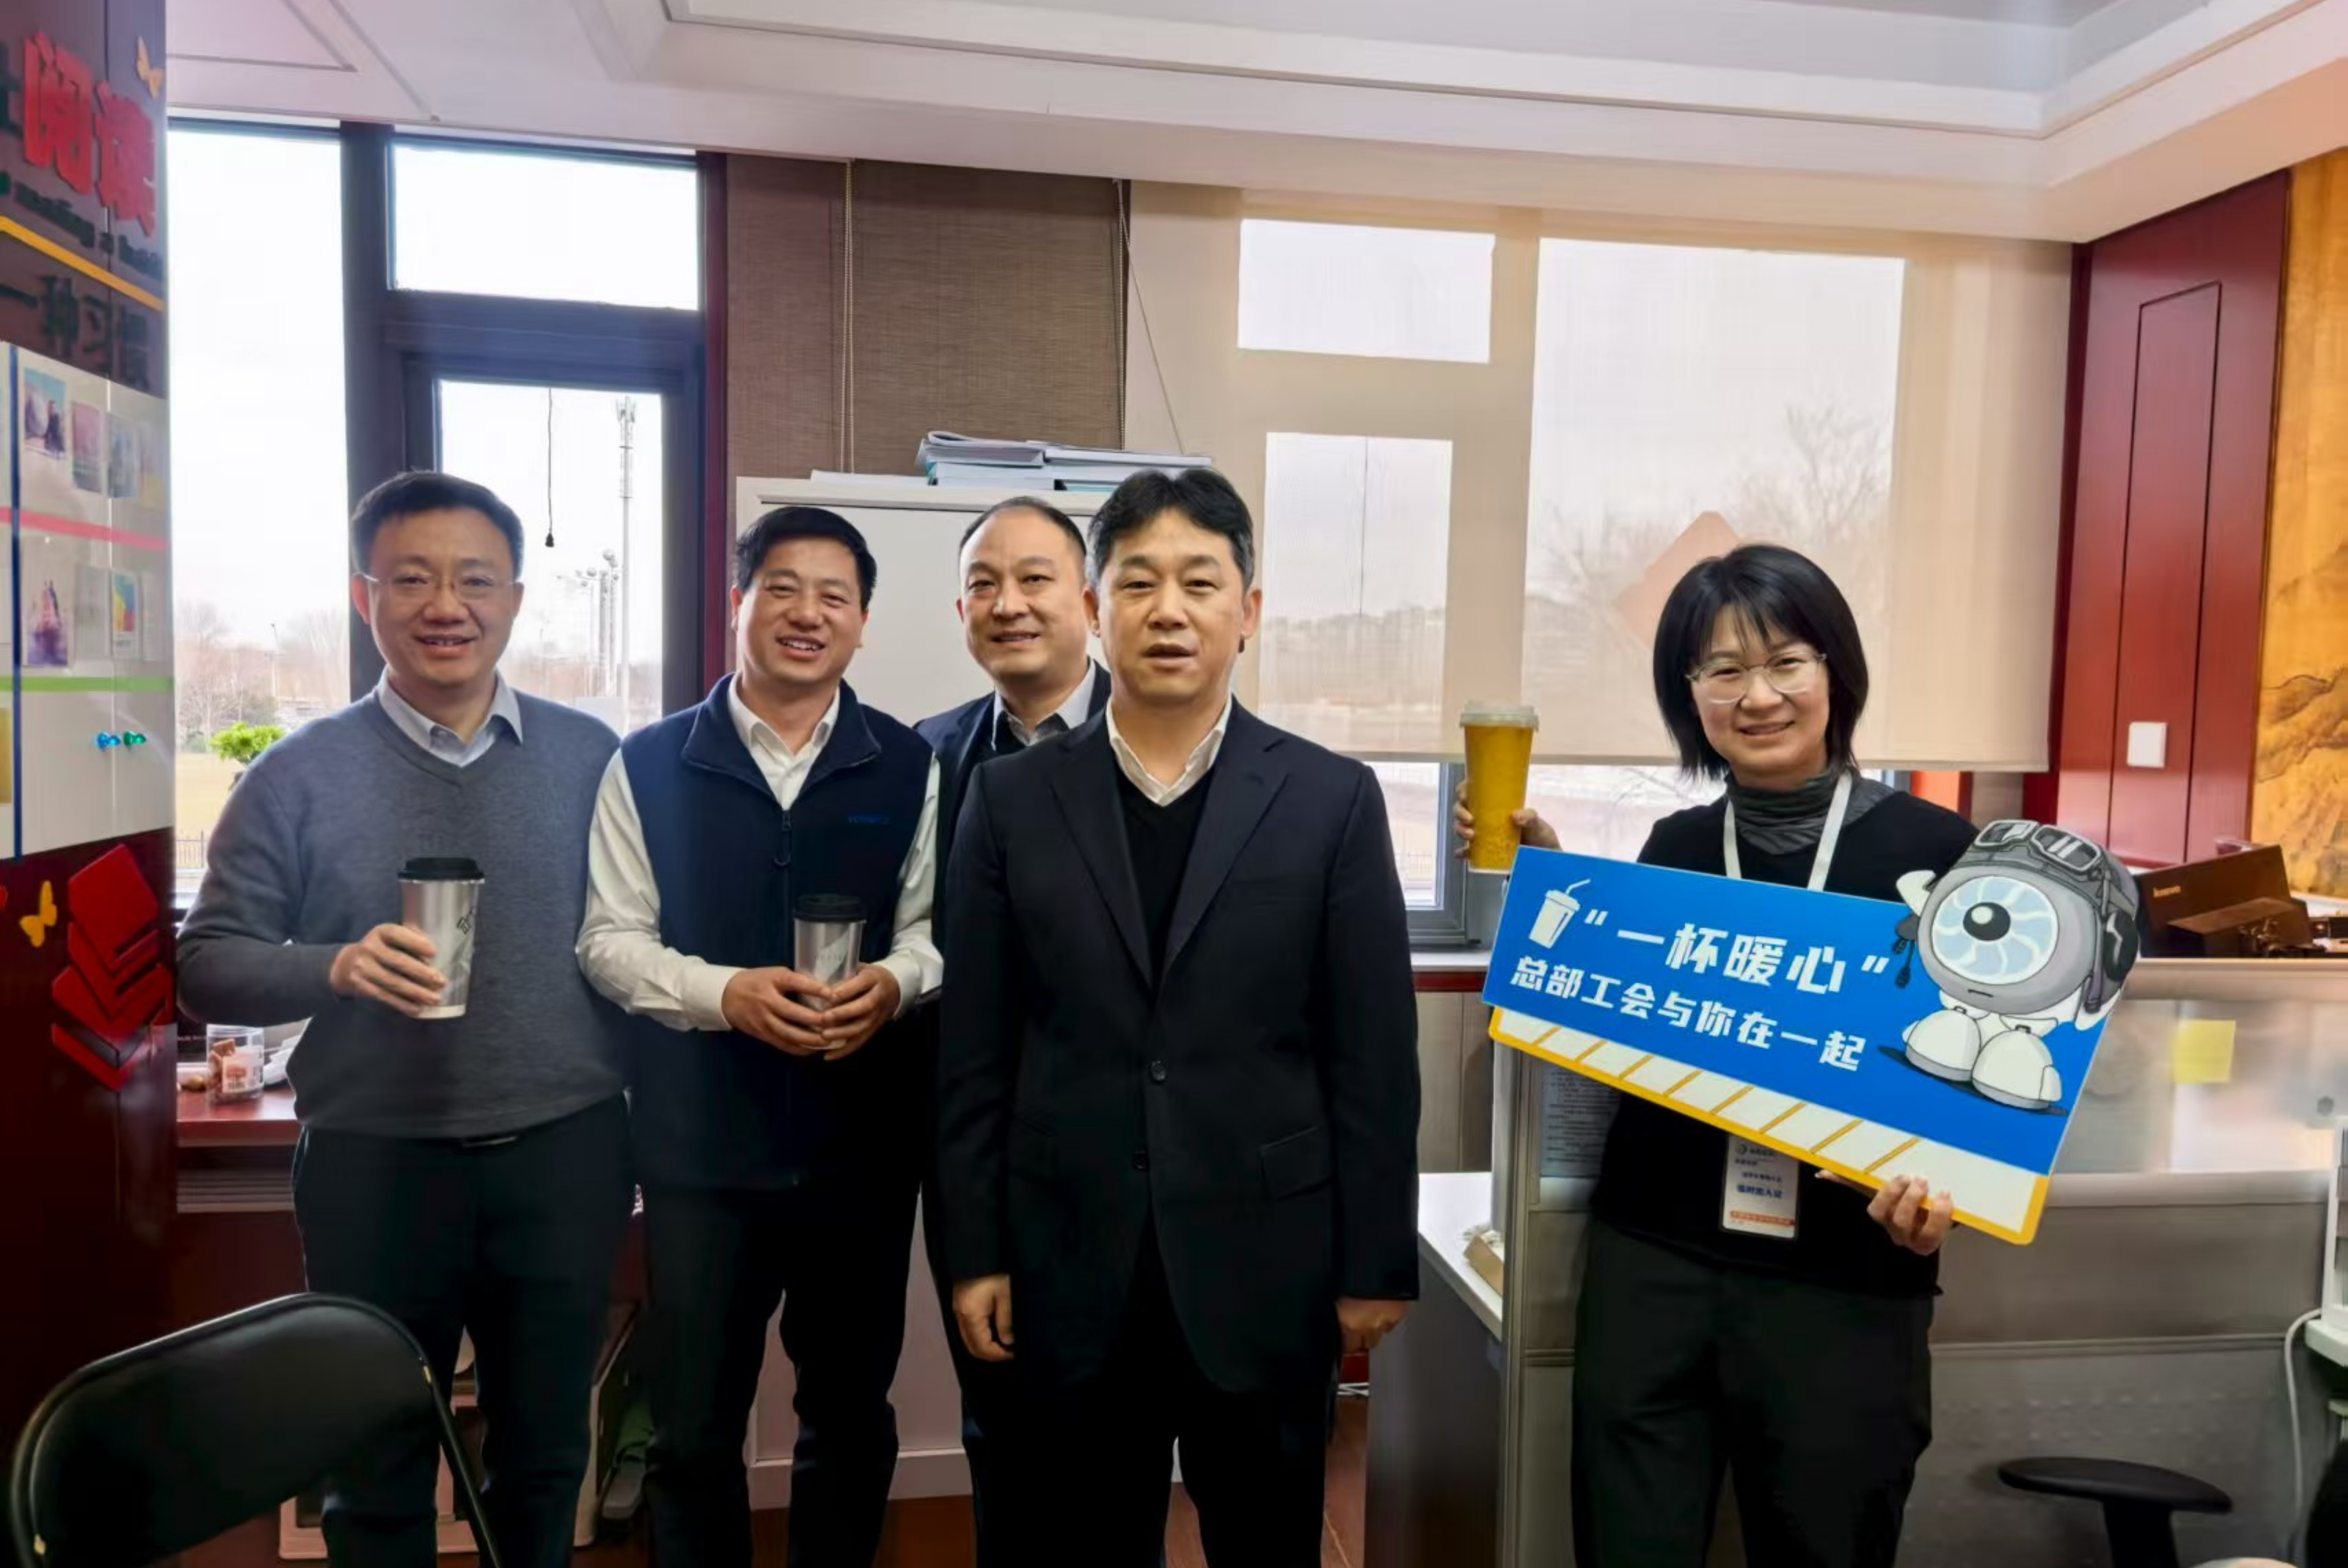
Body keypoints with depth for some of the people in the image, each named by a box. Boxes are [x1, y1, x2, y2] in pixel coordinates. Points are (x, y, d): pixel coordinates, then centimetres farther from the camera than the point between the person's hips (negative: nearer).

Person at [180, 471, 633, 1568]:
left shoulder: (592, 758, 0)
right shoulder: (299, 774, -3)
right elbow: (208, 964, -2)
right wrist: (335, 969, -22)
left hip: (564, 1157, 1)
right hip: (374, 1165, -1)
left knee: (546, 1456, 18)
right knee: (377, 1468, 17)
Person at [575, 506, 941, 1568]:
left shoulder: (907, 768, 3)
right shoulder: (651, 764, 0)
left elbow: (935, 926, 4)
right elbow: (610, 940, -1)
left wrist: (894, 983, -17)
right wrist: (725, 993, -18)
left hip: (863, 1143, 1)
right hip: (702, 1144, -1)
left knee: (850, 1416, 17)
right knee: (693, 1427, 13)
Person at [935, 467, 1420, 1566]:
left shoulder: (1332, 799, -3)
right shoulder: (1012, 798, 0)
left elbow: (1374, 1056, -2)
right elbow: (974, 1052, 2)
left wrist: (1377, 1262, -2)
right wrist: (973, 1251, 1)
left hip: (1265, 1261, 0)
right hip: (1071, 1262, 1)